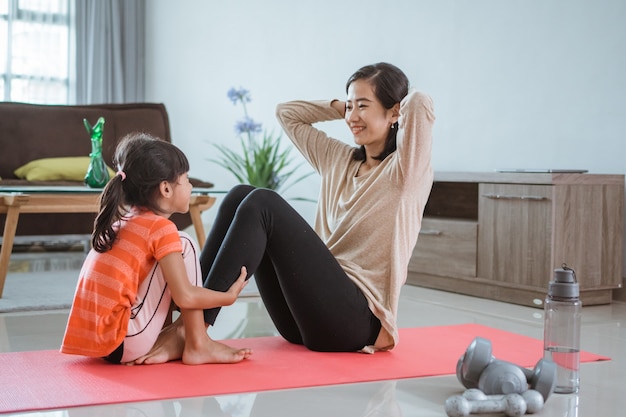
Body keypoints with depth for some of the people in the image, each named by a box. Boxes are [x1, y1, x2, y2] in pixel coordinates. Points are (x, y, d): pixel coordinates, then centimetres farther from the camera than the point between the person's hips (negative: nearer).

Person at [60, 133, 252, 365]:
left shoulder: (122, 221, 15)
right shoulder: (161, 228, -10)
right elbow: (185, 297, -14)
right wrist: (228, 296, 2)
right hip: (126, 345, -9)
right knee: (185, 245, -3)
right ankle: (198, 346, -1)